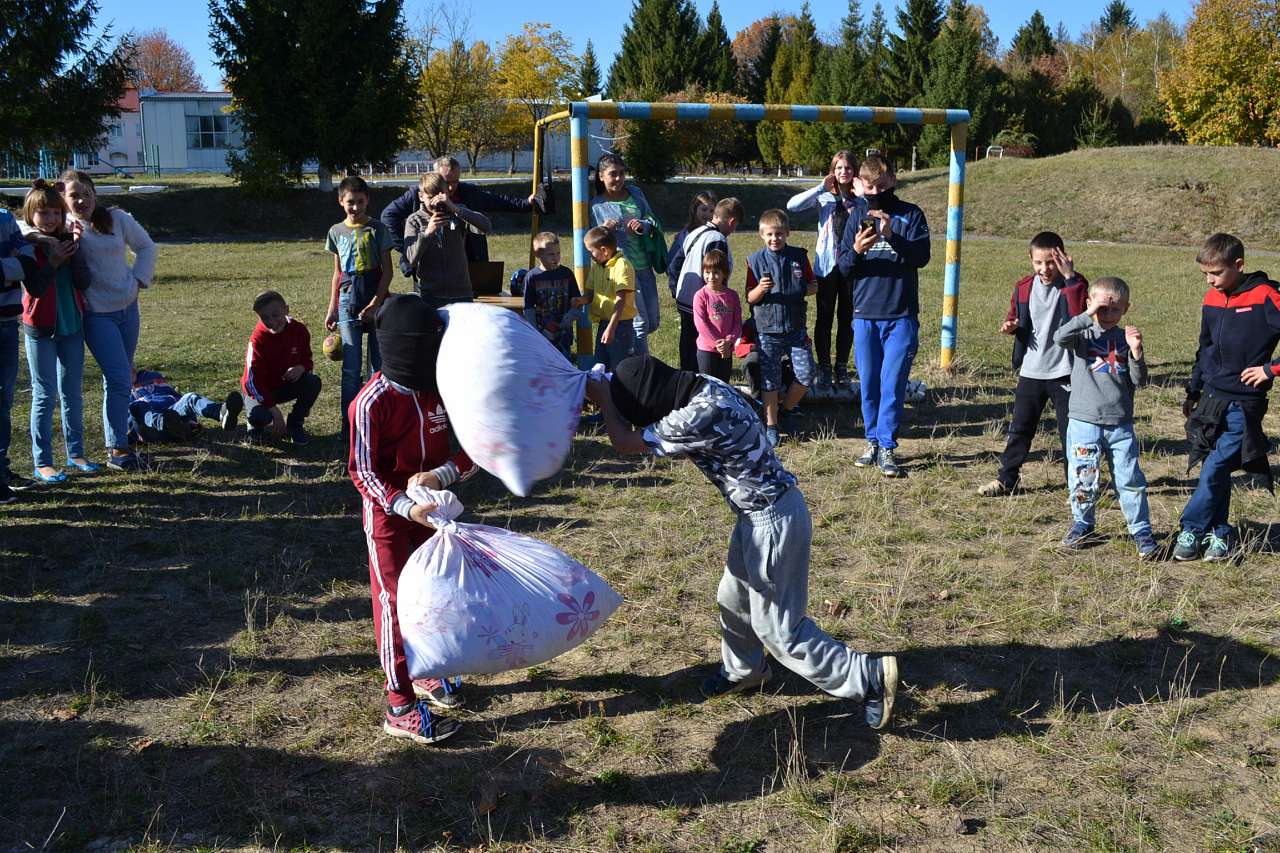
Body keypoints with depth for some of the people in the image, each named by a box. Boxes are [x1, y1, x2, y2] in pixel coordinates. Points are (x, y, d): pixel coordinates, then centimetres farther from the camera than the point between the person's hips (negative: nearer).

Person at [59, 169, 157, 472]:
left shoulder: (116, 218, 0)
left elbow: (145, 246, 12)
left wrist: (139, 280, 3)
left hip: (128, 307, 4)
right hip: (96, 314, -4)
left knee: (122, 376, 15)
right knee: (118, 379, -12)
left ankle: (119, 430, 32)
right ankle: (117, 449, -6)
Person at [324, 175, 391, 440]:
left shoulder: (377, 229, 0)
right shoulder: (336, 232, 10)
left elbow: (387, 270, -2)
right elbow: (337, 272, 16)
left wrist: (374, 304, -11)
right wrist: (332, 308, 12)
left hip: (377, 298, -2)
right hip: (349, 299, 2)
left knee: (380, 363, 2)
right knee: (351, 367, -1)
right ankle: (349, 425, 4)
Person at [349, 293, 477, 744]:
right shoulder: (372, 402, -21)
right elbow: (363, 472, -18)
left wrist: (441, 475, -20)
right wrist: (407, 506, -30)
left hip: (432, 507, 6)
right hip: (387, 513, -5)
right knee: (394, 602, -1)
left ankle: (426, 671, 38)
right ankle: (400, 707, 6)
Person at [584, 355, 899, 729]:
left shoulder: (698, 418, -30)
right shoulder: (703, 386, -1)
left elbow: (625, 442, -16)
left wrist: (603, 398, -1)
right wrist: (615, 394, 9)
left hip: (773, 520, -9)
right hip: (759, 511, 10)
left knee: (777, 627, 2)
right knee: (733, 599, 24)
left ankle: (870, 676, 10)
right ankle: (744, 670, 46)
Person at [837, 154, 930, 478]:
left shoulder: (910, 215, 2)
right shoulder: (857, 218, 8)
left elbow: (922, 256, -9)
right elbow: (843, 266, 4)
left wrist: (892, 235, -22)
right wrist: (856, 252, -17)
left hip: (901, 315, -3)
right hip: (864, 314, 3)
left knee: (892, 384, -4)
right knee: (868, 383, 8)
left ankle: (887, 446, 2)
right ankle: (872, 440, 20)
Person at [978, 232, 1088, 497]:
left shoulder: (1074, 285, -8)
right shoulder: (1024, 288, 3)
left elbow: (1080, 315, -27)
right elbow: (1015, 316, 18)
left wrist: (1070, 278, -30)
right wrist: (1010, 325, -5)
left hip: (1064, 373, -3)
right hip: (1030, 372, 3)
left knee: (1070, 430, 4)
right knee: (1020, 427, 9)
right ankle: (1006, 478, 18)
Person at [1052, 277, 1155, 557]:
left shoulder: (1126, 338, 6)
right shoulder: (1083, 334, 0)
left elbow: (1139, 381, 2)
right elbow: (1059, 338, -23)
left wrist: (1136, 351, -13)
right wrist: (1088, 315, -25)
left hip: (1120, 423, 1)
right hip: (1084, 421, -1)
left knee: (1130, 479, 3)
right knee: (1083, 479, 7)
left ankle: (1141, 531, 14)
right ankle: (1082, 524, 27)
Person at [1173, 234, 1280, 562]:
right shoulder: (1212, 300, 8)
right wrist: (1193, 391, 20)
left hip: (1243, 403, -6)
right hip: (1212, 399, 6)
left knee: (1214, 470, -8)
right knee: (1217, 470, 9)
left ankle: (1191, 529, 6)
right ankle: (1219, 534, 19)